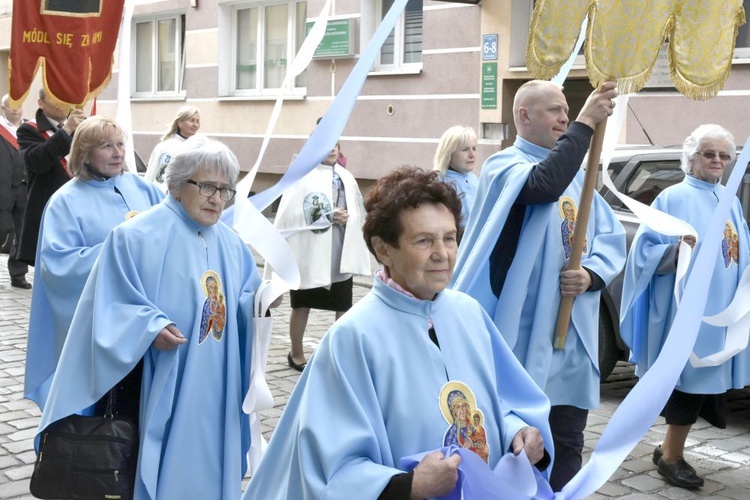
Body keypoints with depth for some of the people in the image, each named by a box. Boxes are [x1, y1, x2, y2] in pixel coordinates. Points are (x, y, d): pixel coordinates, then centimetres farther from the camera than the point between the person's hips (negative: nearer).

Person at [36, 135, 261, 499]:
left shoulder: (231, 244, 9)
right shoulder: (136, 237, -10)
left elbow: (243, 307, 13)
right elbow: (114, 307, -12)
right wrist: (151, 329, -29)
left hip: (217, 391, 6)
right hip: (164, 390, -6)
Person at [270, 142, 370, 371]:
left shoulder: (346, 177, 7)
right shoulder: (303, 177, -11)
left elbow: (358, 212, 8)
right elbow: (291, 214, -19)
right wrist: (329, 216, -17)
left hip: (341, 255, 4)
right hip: (310, 255, -4)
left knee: (344, 307, 7)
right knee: (302, 305, 11)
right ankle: (297, 354, 28)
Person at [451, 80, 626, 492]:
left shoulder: (577, 174, 16)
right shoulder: (503, 166, -5)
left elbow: (612, 238, 12)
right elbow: (544, 185, -29)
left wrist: (590, 275, -8)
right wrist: (586, 123, -23)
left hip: (572, 336, 7)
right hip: (521, 333, -6)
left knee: (566, 445, 14)